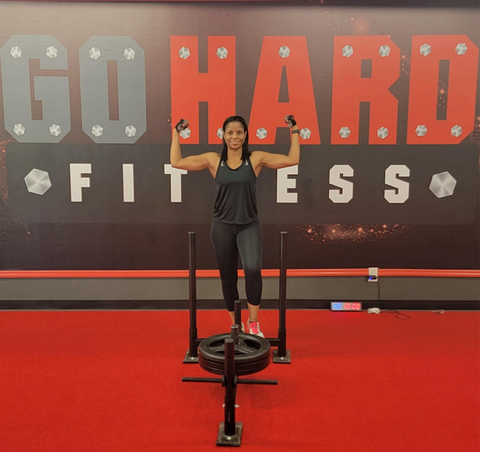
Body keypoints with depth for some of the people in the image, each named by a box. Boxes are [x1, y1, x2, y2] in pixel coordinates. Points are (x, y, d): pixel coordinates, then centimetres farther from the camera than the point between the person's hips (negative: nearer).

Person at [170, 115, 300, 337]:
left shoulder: (256, 158, -1)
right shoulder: (213, 159, 1)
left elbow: (292, 159, -2)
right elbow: (176, 162, 2)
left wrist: (294, 131, 1)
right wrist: (176, 133, 6)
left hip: (249, 225, -2)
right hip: (222, 226, 2)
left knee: (253, 269, -27)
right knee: (228, 278, 12)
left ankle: (253, 323, -8)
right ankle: (235, 325, 32)